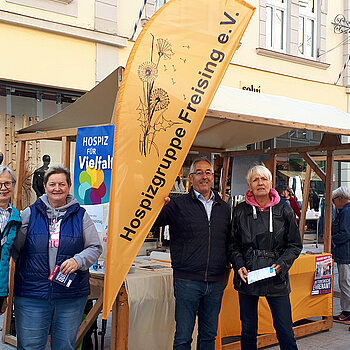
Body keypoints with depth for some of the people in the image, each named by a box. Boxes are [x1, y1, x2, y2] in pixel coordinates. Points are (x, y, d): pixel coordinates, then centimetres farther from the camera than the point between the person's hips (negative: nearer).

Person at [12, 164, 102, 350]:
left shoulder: (80, 215, 6)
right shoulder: (29, 214, 7)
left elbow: (95, 247, 4)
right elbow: (15, 247, 9)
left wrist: (78, 261, -13)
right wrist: (26, 269, -2)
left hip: (71, 296, 1)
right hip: (31, 295, 0)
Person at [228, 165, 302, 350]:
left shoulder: (284, 210, 2)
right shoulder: (240, 211, 4)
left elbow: (295, 244, 5)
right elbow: (233, 245, 9)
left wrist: (282, 264, -10)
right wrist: (239, 266, -7)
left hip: (277, 279, -1)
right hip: (247, 277, 1)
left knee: (285, 333, 0)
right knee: (248, 331, 10)